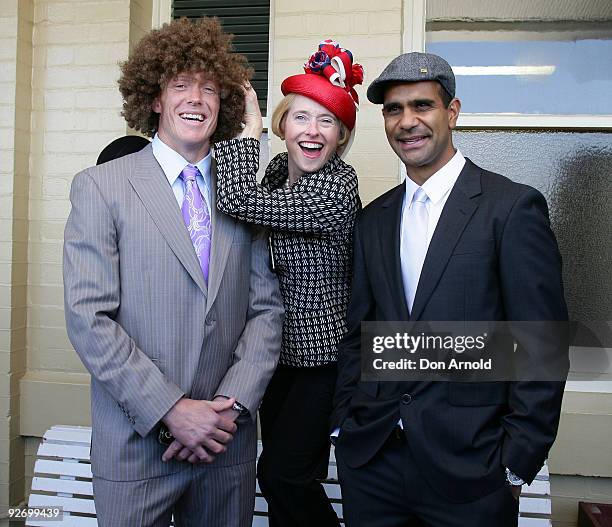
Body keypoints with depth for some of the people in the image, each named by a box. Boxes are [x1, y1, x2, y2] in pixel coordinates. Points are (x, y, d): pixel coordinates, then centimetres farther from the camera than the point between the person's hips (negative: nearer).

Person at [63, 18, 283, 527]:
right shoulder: (100, 186, -5)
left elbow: (267, 308, 2)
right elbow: (88, 318, -11)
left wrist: (233, 403, -9)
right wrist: (171, 409, -15)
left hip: (228, 438, 3)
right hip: (137, 443, -2)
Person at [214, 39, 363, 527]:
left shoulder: (337, 188, -24)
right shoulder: (280, 169, 2)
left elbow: (238, 200, -31)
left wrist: (249, 125, -20)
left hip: (323, 358, -8)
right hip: (282, 349, 8)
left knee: (282, 473, 1)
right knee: (281, 473, 17)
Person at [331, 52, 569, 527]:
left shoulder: (513, 207, -9)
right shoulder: (373, 219, 7)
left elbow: (543, 348, -10)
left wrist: (516, 463, -10)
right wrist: (346, 421, 6)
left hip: (468, 467, -4)